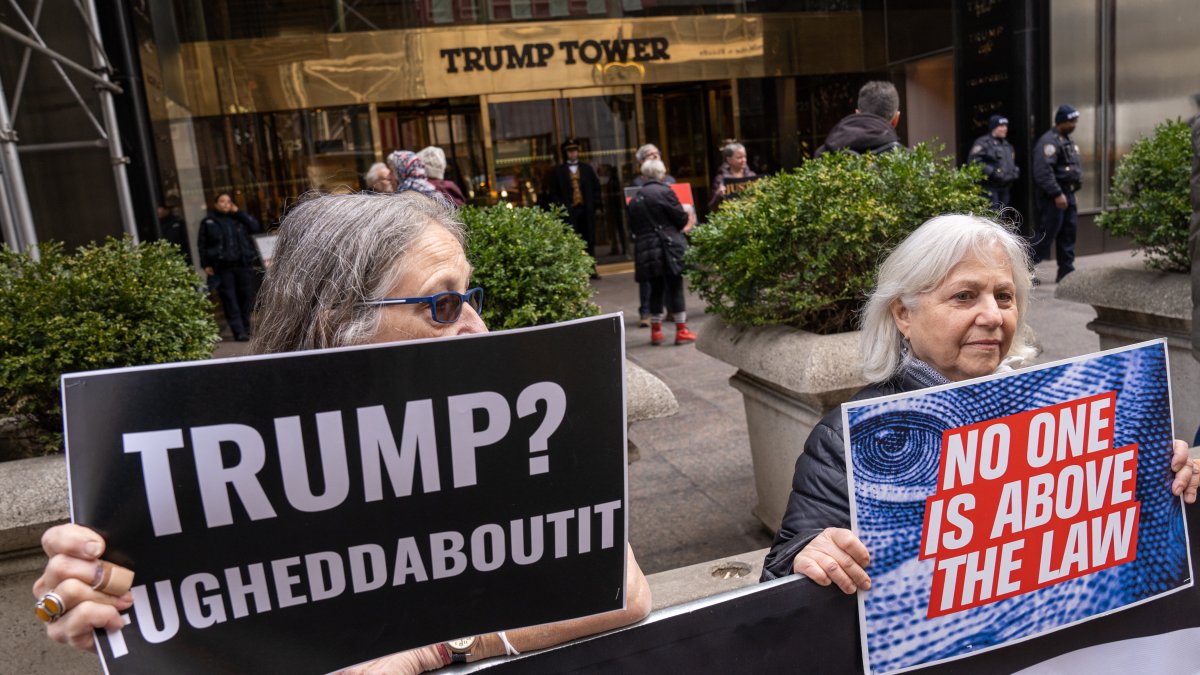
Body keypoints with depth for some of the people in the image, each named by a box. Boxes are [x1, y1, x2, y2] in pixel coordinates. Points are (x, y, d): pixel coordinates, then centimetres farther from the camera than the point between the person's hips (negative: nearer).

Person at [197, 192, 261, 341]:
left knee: (246, 296, 3)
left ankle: (246, 329, 15)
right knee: (230, 300, -7)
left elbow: (255, 226, 1)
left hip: (243, 264, 2)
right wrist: (206, 264, -1)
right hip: (222, 267, -2)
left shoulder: (238, 218, 15)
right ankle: (239, 332, -8)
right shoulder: (208, 222, 10)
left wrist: (238, 212, 1)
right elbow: (202, 244, 8)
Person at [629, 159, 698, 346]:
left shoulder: (635, 199, 11)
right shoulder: (664, 191, -7)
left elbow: (633, 226, 15)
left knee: (656, 289, 13)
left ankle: (656, 331, 18)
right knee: (675, 287, 2)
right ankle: (681, 331, 6)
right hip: (667, 247, -5)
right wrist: (687, 222, 18)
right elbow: (681, 218, -4)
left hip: (644, 250, 5)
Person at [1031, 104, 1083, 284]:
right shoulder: (1049, 141, -14)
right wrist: (1057, 194, -25)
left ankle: (1066, 271, 14)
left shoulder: (1068, 141, 19)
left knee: (1068, 233, 9)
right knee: (1046, 234, -9)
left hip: (1067, 193, 10)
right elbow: (1043, 172, -23)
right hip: (1052, 196, -10)